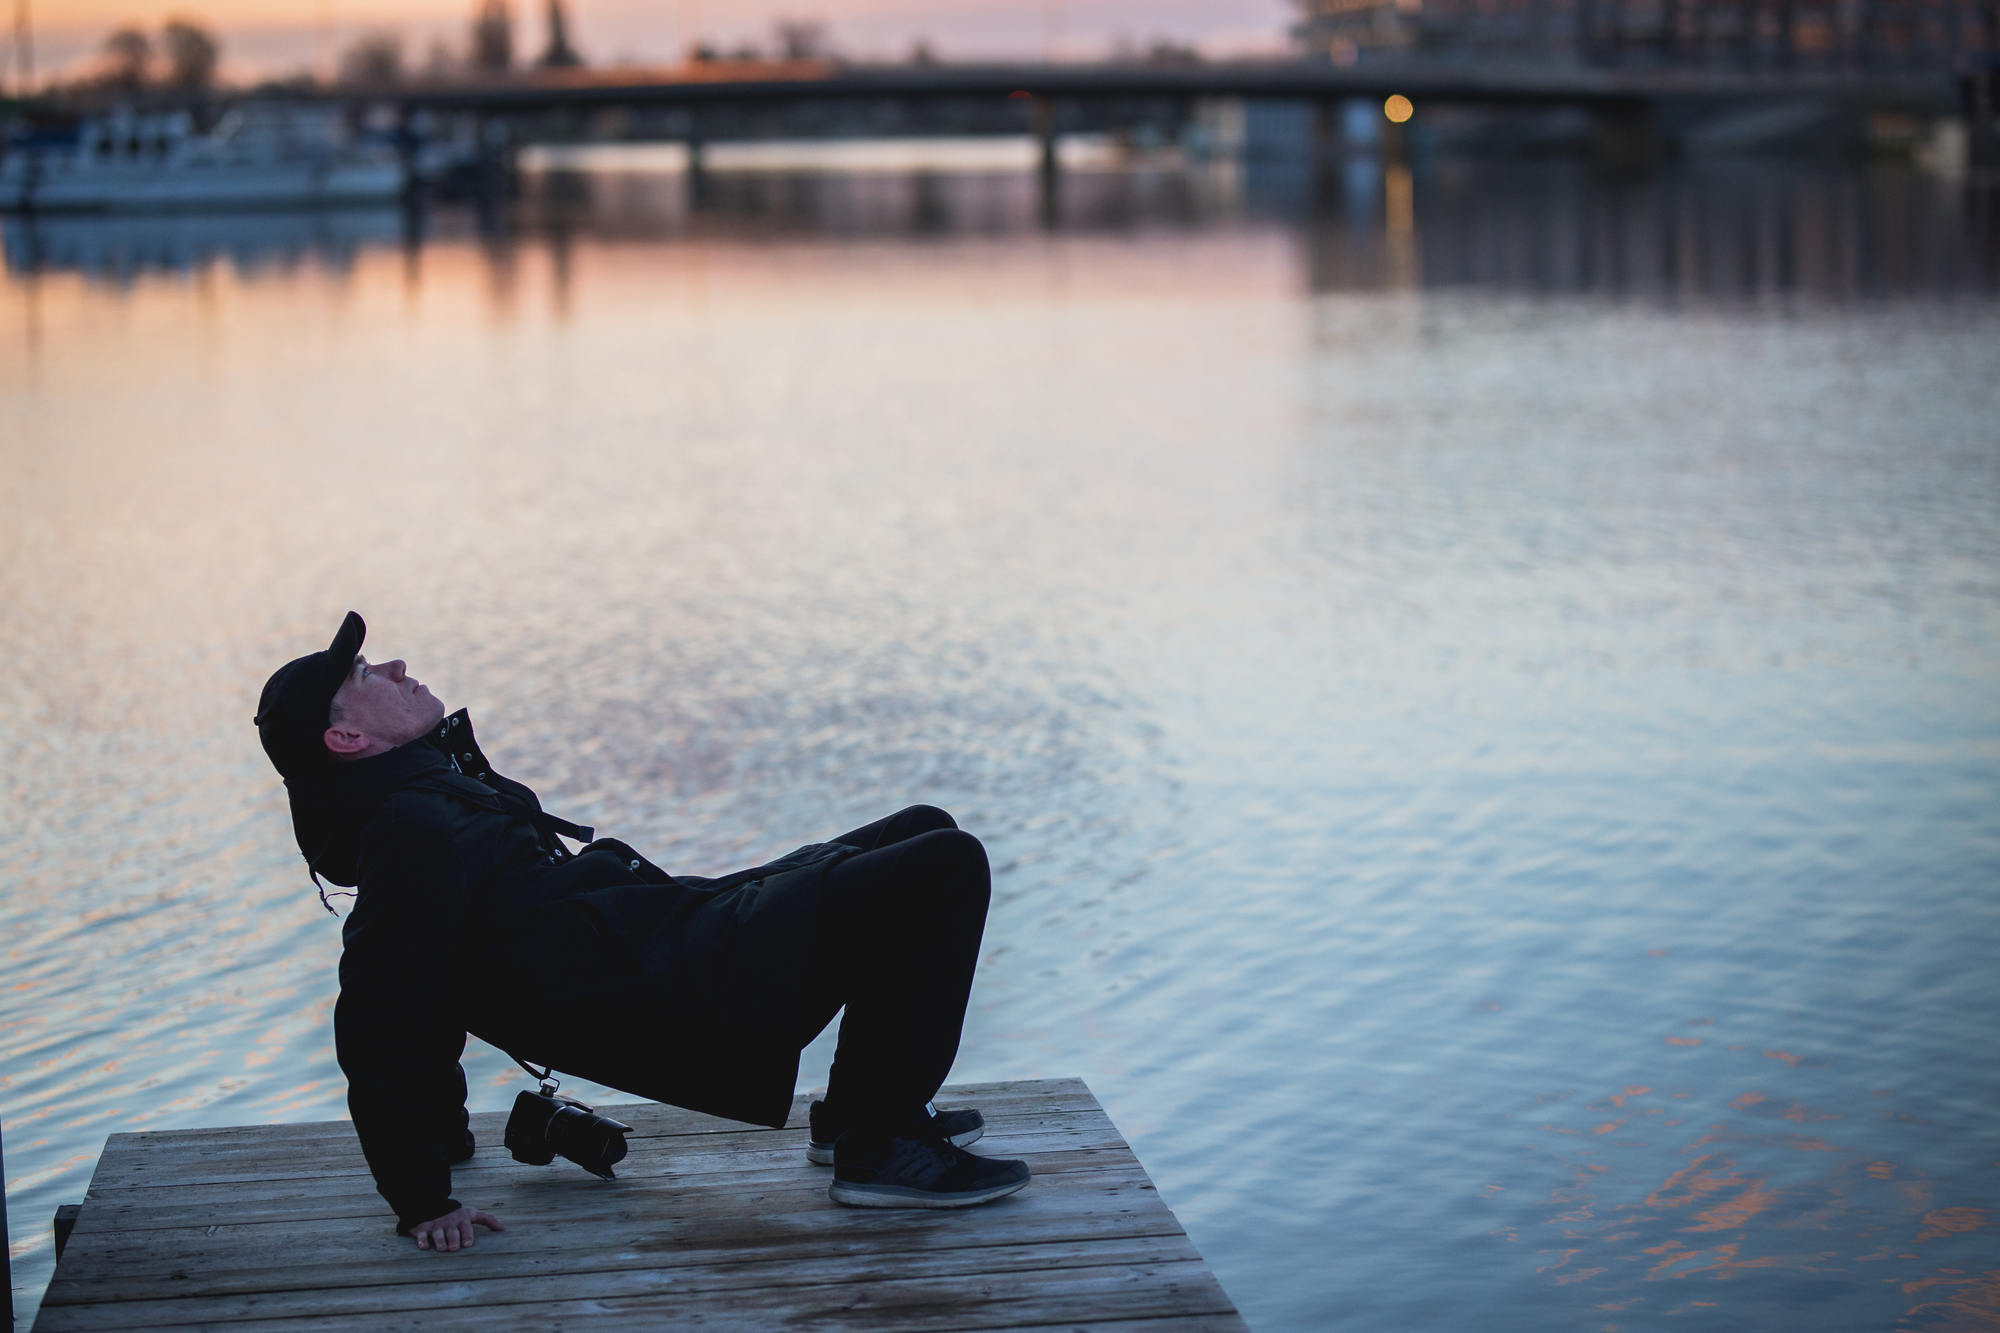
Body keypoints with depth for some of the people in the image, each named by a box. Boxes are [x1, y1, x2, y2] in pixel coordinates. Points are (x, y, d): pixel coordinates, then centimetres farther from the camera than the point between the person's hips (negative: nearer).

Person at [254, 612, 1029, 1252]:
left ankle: (854, 1111, 18)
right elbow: (378, 1030, -22)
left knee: (921, 835, 18)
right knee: (948, 867, -15)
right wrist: (423, 1202, -23)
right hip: (693, 1002, -11)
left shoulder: (437, 795, 15)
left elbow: (428, 990, 25)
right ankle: (884, 1150, -10)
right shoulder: (412, 834, -17)